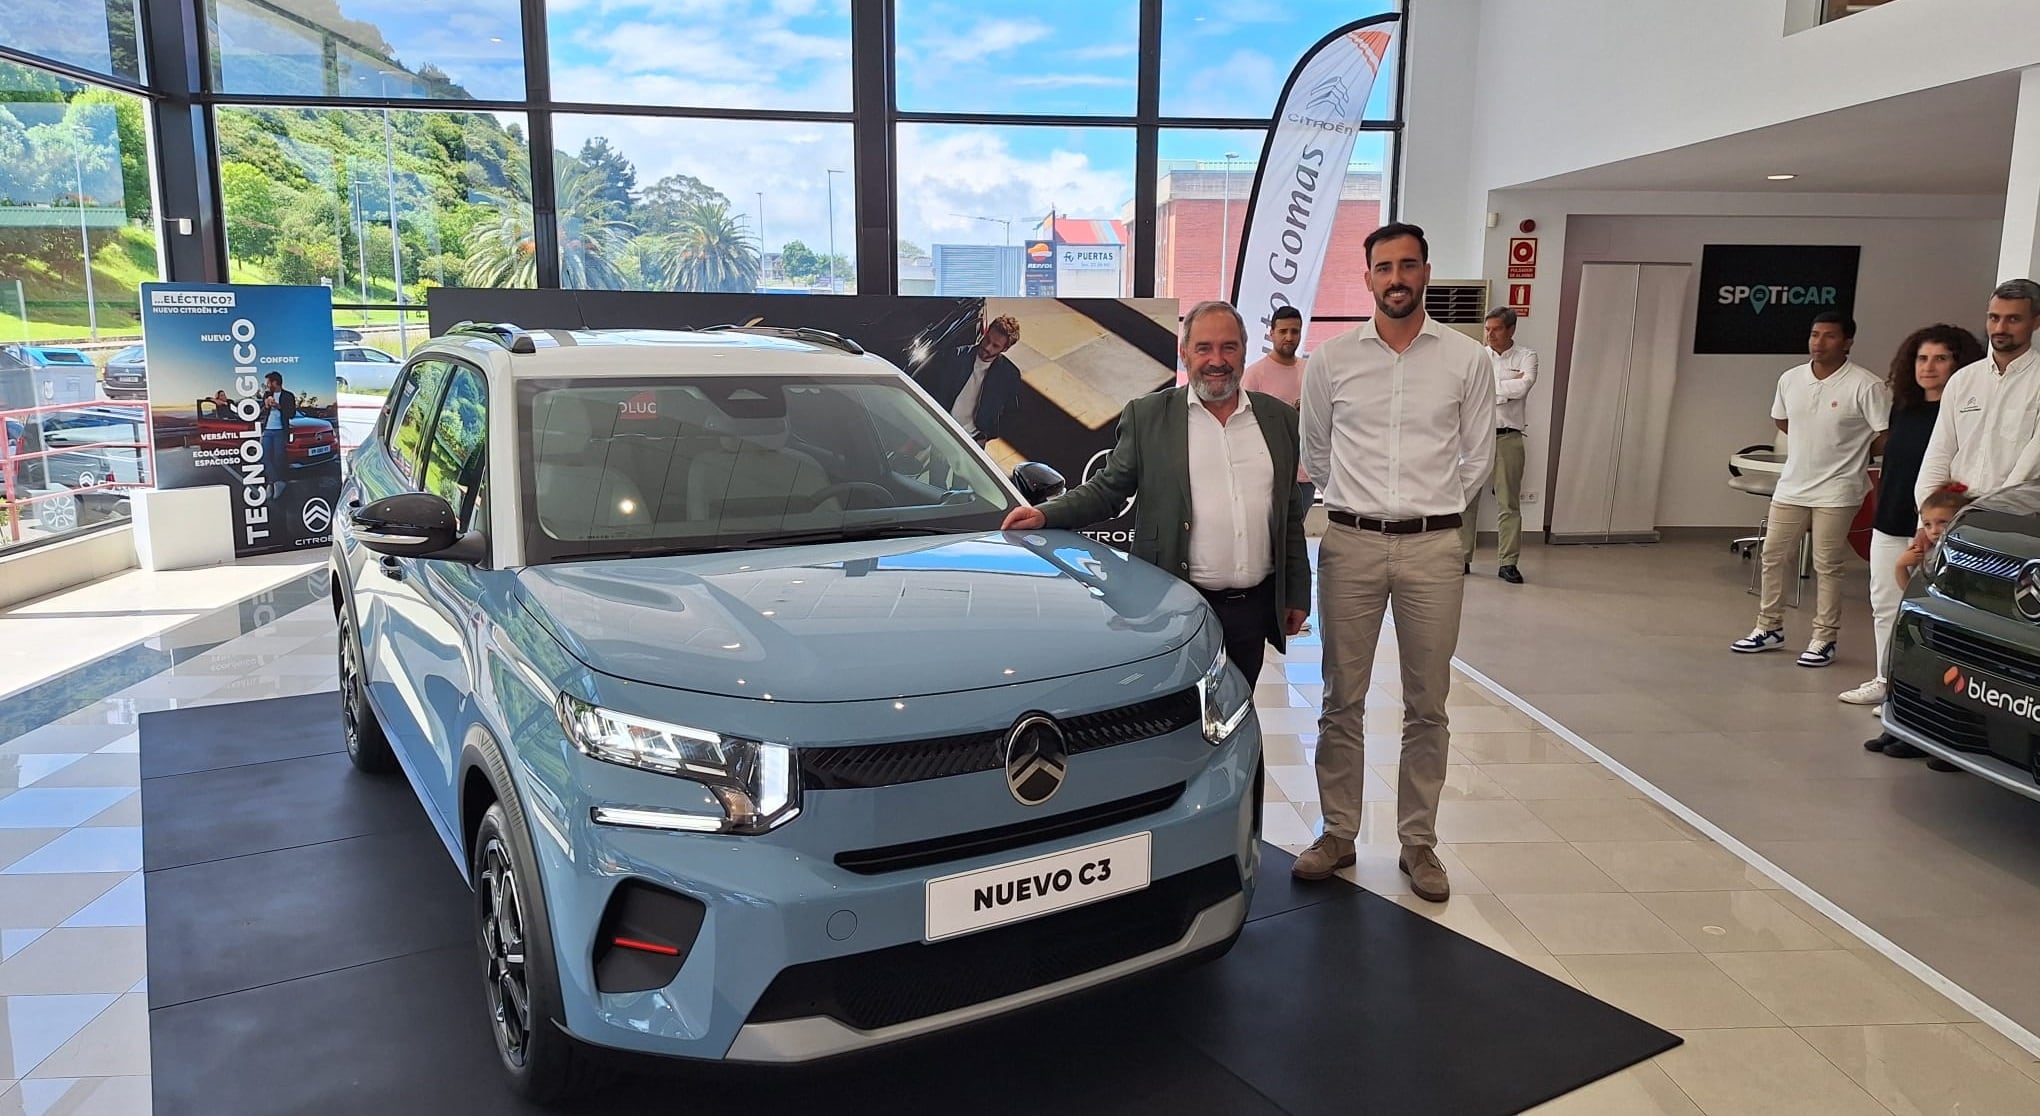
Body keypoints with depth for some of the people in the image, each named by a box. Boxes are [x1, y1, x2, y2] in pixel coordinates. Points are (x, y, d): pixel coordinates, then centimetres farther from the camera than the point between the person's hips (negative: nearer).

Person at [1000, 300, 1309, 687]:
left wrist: (1297, 595, 12)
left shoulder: (1278, 418, 9)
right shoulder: (1147, 415, 1)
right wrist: (1046, 514, -14)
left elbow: (1291, 513, 12)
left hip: (1255, 607, 3)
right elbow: (1108, 488, 2)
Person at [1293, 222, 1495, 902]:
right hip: (1350, 544, 0)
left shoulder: (1467, 360, 2)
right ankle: (1338, 833, 19)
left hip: (1433, 547, 0)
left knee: (1427, 706, 7)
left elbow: (1478, 456, 10)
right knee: (1342, 700, 6)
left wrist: (1433, 509, 10)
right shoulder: (1331, 359, 3)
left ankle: (1418, 842, 19)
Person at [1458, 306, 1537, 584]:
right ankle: (1462, 558, 9)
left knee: (1509, 502, 1)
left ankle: (1508, 563, 6)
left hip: (1508, 438, -1)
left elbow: (1524, 386, -14)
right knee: (1466, 499, 1)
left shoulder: (1526, 356, 5)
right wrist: (1508, 386, -6)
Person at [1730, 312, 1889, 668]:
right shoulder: (1790, 379, 3)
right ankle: (1769, 628, 24)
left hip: (1836, 492, -5)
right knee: (1773, 558, 10)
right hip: (1791, 486, 6)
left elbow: (1887, 435, -12)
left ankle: (1824, 639, 12)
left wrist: (1850, 455, -2)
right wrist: (1814, 444, 12)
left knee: (1827, 567, 1)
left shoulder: (1865, 386, -14)